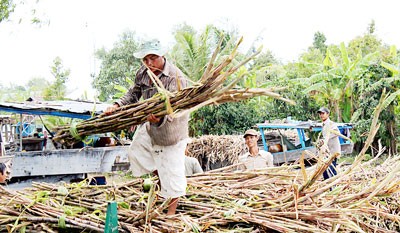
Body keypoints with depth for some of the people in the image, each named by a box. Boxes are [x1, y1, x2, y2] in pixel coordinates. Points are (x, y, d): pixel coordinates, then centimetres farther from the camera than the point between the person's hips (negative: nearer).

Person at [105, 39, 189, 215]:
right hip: (149, 127, 8)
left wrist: (160, 118, -53)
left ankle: (171, 212, 17)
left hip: (171, 129, -8)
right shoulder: (143, 72, -5)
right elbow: (133, 94, 5)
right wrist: (117, 106, -11)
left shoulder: (176, 77, -28)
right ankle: (162, 183, 40)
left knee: (171, 169, 0)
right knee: (136, 153, 22)